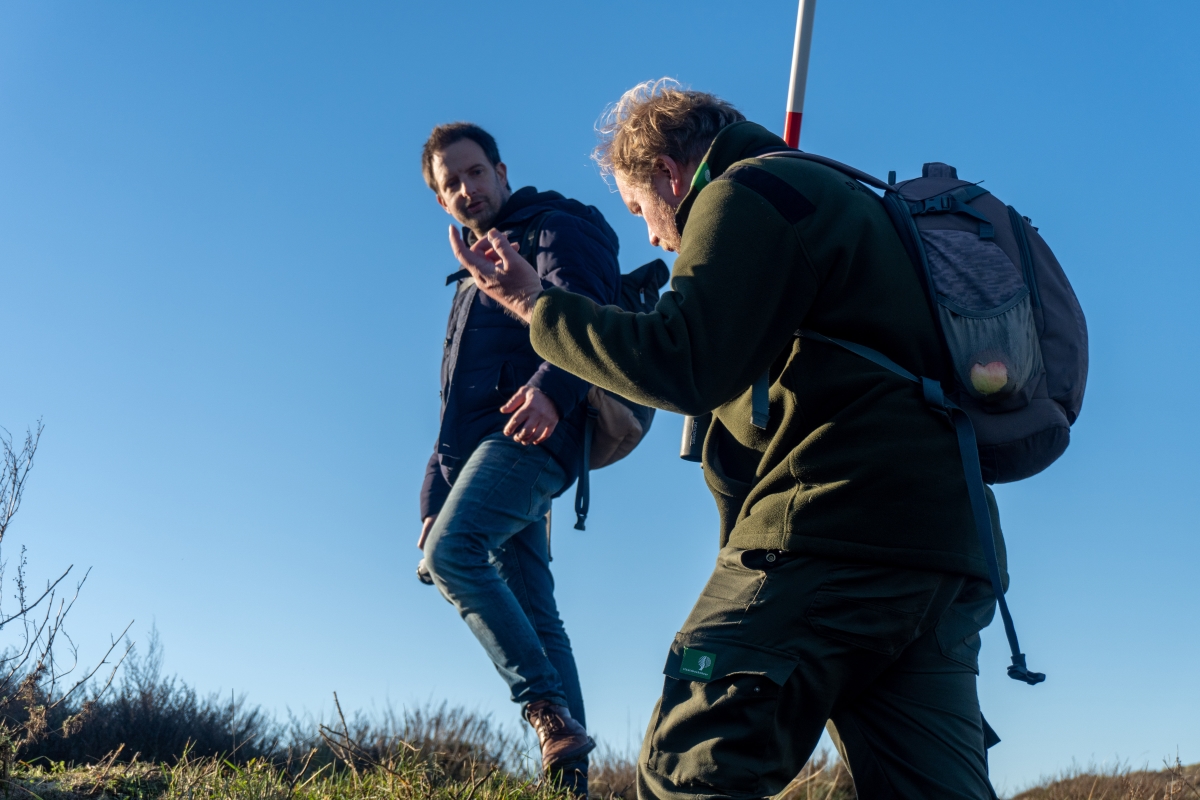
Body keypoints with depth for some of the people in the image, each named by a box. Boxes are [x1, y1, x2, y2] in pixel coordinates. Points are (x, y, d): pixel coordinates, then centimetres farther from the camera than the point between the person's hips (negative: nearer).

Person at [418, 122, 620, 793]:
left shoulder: (555, 229, 4)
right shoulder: (474, 276, 30)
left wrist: (550, 387, -37)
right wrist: (435, 497, 23)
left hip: (530, 434, -9)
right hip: (482, 448, 9)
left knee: (452, 550, -28)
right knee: (533, 614, 2)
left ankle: (551, 710, -27)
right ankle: (571, 771, 2)